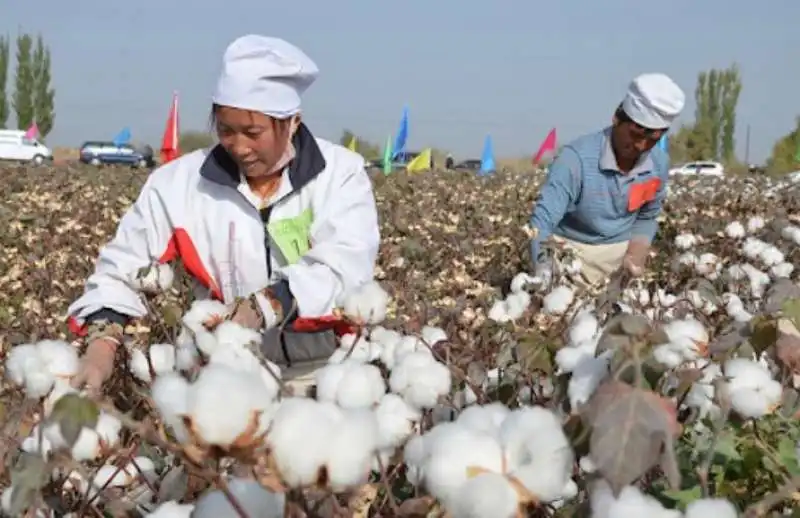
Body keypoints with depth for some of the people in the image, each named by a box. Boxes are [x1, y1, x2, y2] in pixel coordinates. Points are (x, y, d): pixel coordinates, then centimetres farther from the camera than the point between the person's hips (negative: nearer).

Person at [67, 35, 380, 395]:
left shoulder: (341, 174, -1)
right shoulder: (181, 181, 5)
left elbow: (345, 267, -16)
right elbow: (123, 266, 5)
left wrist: (263, 307, -31)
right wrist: (102, 341, -14)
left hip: (332, 371, -1)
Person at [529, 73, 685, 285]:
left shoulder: (659, 164, -7)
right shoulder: (577, 157, -25)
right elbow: (542, 222, -29)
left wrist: (637, 250, -8)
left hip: (620, 254, 4)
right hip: (570, 251, -4)